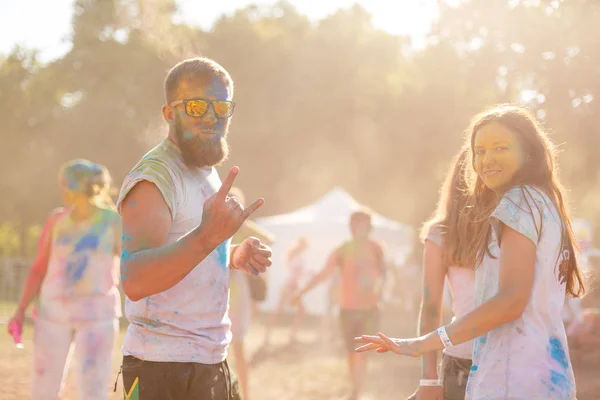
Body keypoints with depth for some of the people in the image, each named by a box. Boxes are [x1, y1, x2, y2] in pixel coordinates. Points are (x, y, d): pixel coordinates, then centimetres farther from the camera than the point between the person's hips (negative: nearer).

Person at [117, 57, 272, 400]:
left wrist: (236, 257, 5)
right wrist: (206, 237, -45)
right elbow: (135, 282, -30)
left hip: (212, 361, 8)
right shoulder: (154, 178, -15)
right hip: (164, 370, -8)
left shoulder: (207, 173, 12)